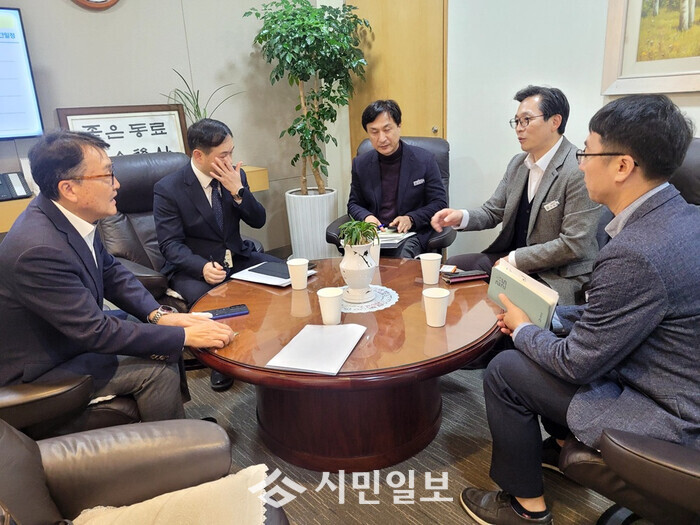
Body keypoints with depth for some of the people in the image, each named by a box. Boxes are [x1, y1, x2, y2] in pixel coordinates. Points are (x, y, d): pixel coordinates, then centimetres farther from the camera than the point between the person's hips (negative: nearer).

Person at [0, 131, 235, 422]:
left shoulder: (70, 213, -9)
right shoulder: (38, 249, -34)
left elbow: (111, 272, 4)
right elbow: (96, 332, -29)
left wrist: (158, 314, -10)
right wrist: (185, 336, -25)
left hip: (77, 332, 8)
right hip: (41, 373, -8)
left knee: (163, 345, 6)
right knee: (159, 369, -13)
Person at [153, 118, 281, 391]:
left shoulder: (235, 176, 2)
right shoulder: (167, 189, -11)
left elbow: (258, 221, 1)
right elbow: (171, 244, -15)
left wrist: (238, 190, -17)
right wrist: (203, 267, -33)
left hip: (238, 257, 5)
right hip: (194, 266, -4)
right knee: (204, 297, -35)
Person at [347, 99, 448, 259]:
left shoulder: (425, 160, 0)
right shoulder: (360, 164, 9)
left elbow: (439, 202, 3)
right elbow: (354, 203, 17)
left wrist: (411, 219, -14)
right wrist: (366, 217, -6)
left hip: (412, 233, -2)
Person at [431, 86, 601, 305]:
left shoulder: (580, 171, -19)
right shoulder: (517, 164, 7)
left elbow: (574, 244, -20)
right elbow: (493, 212, 8)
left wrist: (514, 260, -17)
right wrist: (461, 217, -13)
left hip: (560, 277, -7)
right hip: (512, 260, 8)